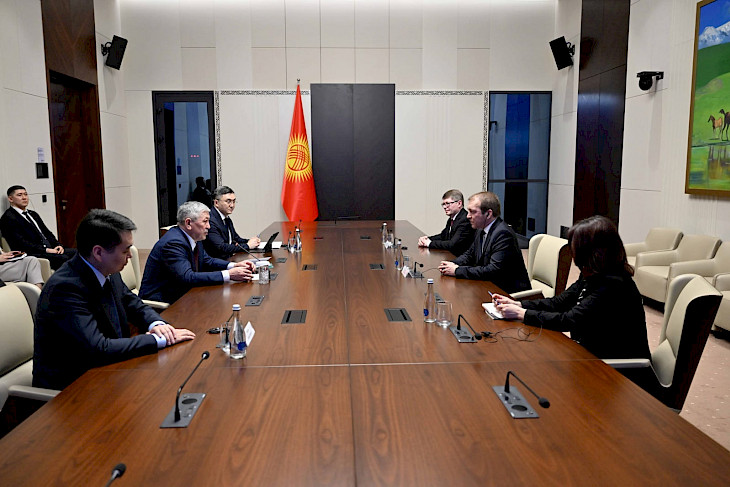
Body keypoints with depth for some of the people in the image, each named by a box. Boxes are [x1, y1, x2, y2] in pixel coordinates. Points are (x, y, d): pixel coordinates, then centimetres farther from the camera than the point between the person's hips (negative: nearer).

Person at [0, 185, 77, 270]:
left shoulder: (33, 214, 24)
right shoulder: (8, 218, -3)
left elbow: (47, 233, 22)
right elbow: (21, 243, -13)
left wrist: (58, 245, 1)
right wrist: (46, 250, -18)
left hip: (50, 249, 8)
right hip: (31, 254, -8)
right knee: (63, 258, -32)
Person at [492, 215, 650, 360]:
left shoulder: (613, 284, -25)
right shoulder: (593, 276, 3)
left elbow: (569, 321, -26)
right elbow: (560, 302, 7)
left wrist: (521, 314, -19)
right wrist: (517, 305, -2)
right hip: (592, 353, 8)